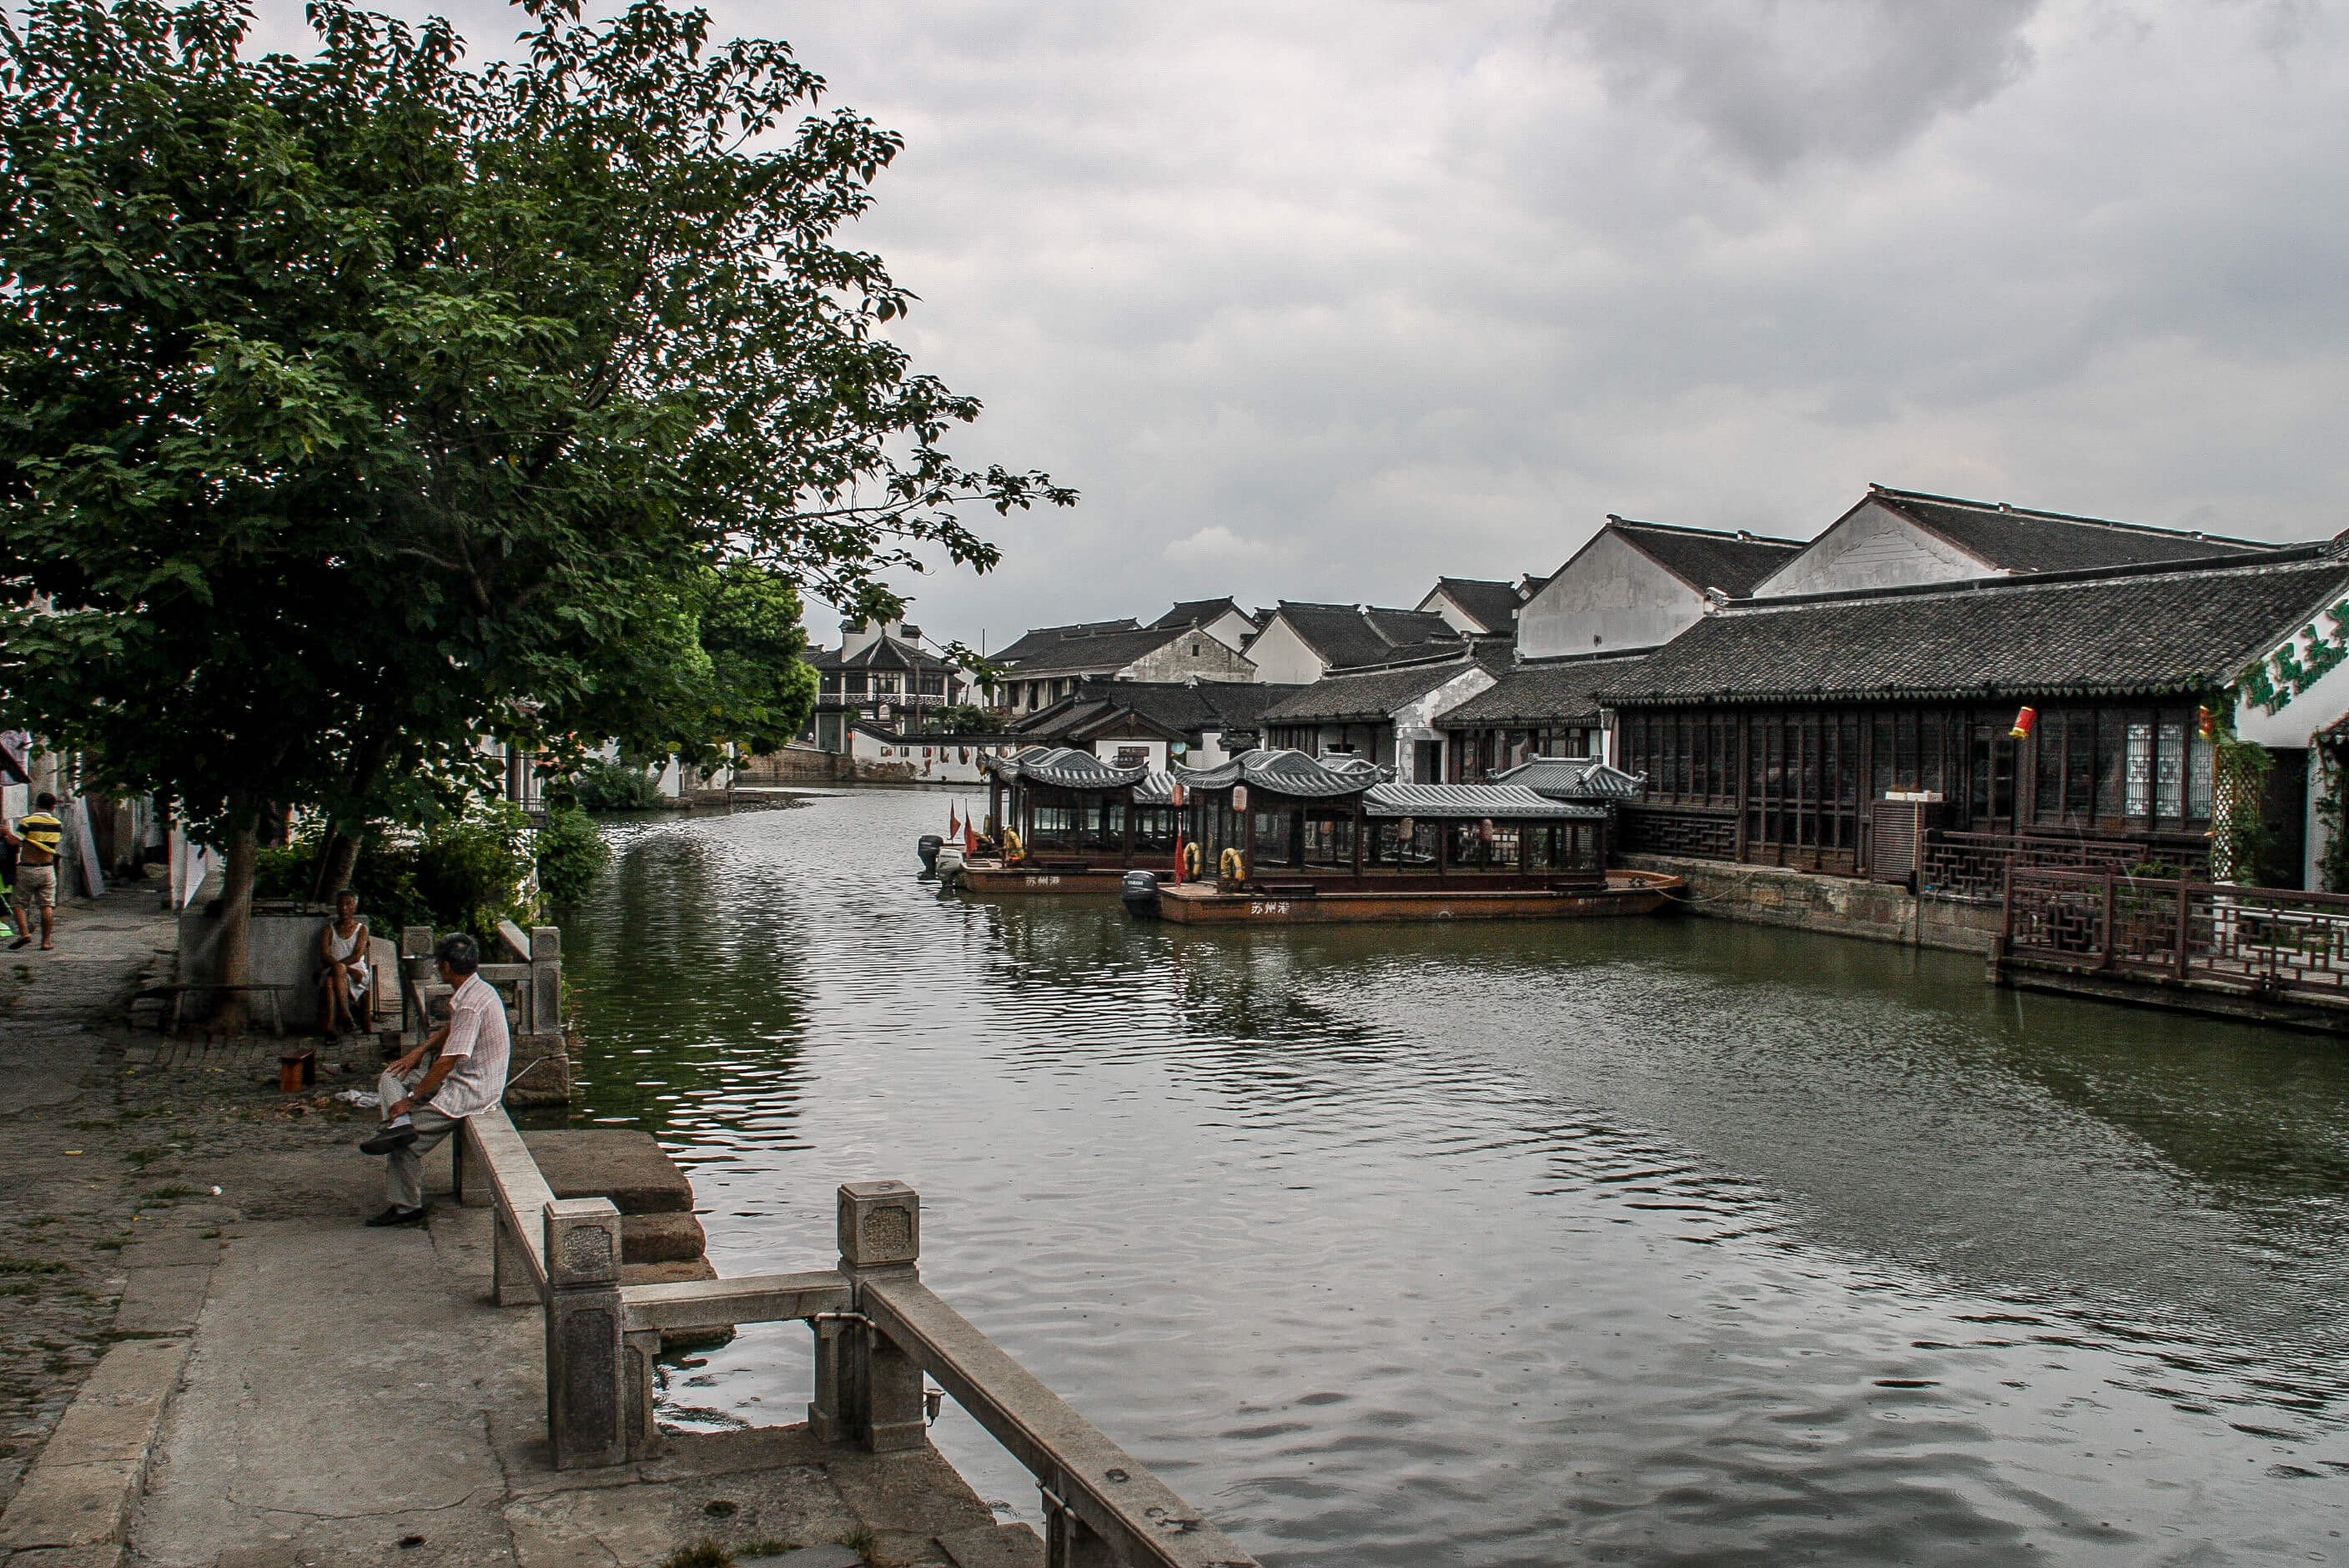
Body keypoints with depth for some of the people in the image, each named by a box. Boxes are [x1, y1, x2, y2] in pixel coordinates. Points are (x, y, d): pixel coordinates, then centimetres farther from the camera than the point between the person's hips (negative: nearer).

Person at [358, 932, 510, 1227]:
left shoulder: (470, 1004, -24)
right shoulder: (476, 990, 7)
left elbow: (447, 1062, -23)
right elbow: (450, 1029, 25)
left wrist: (411, 1100, -16)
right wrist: (419, 1052, 11)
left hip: (469, 1092, -10)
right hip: (461, 1079, 10)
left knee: (404, 1146, -6)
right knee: (389, 1078, 12)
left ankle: (407, 1207, 7)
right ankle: (401, 1124, -11)